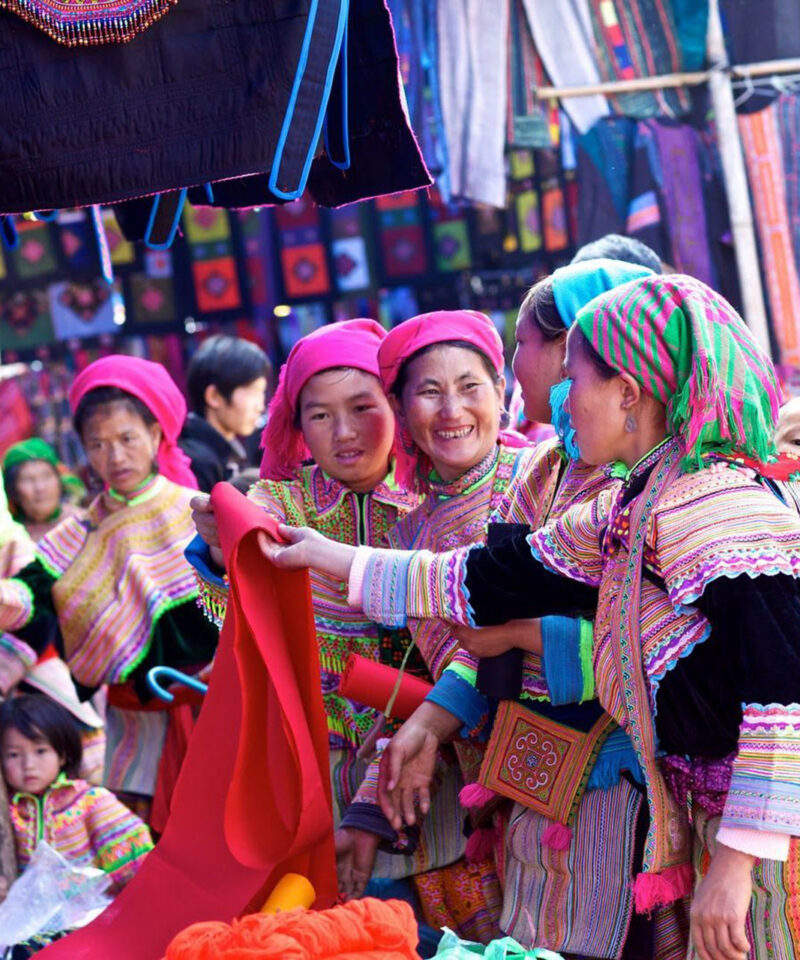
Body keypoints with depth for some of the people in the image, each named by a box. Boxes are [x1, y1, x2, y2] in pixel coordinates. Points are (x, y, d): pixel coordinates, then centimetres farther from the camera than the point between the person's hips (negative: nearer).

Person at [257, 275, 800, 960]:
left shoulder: (716, 500, -16)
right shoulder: (625, 517, 15)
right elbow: (489, 582, 24)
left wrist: (737, 858, -23)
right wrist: (326, 557, 31)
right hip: (716, 822, 9)